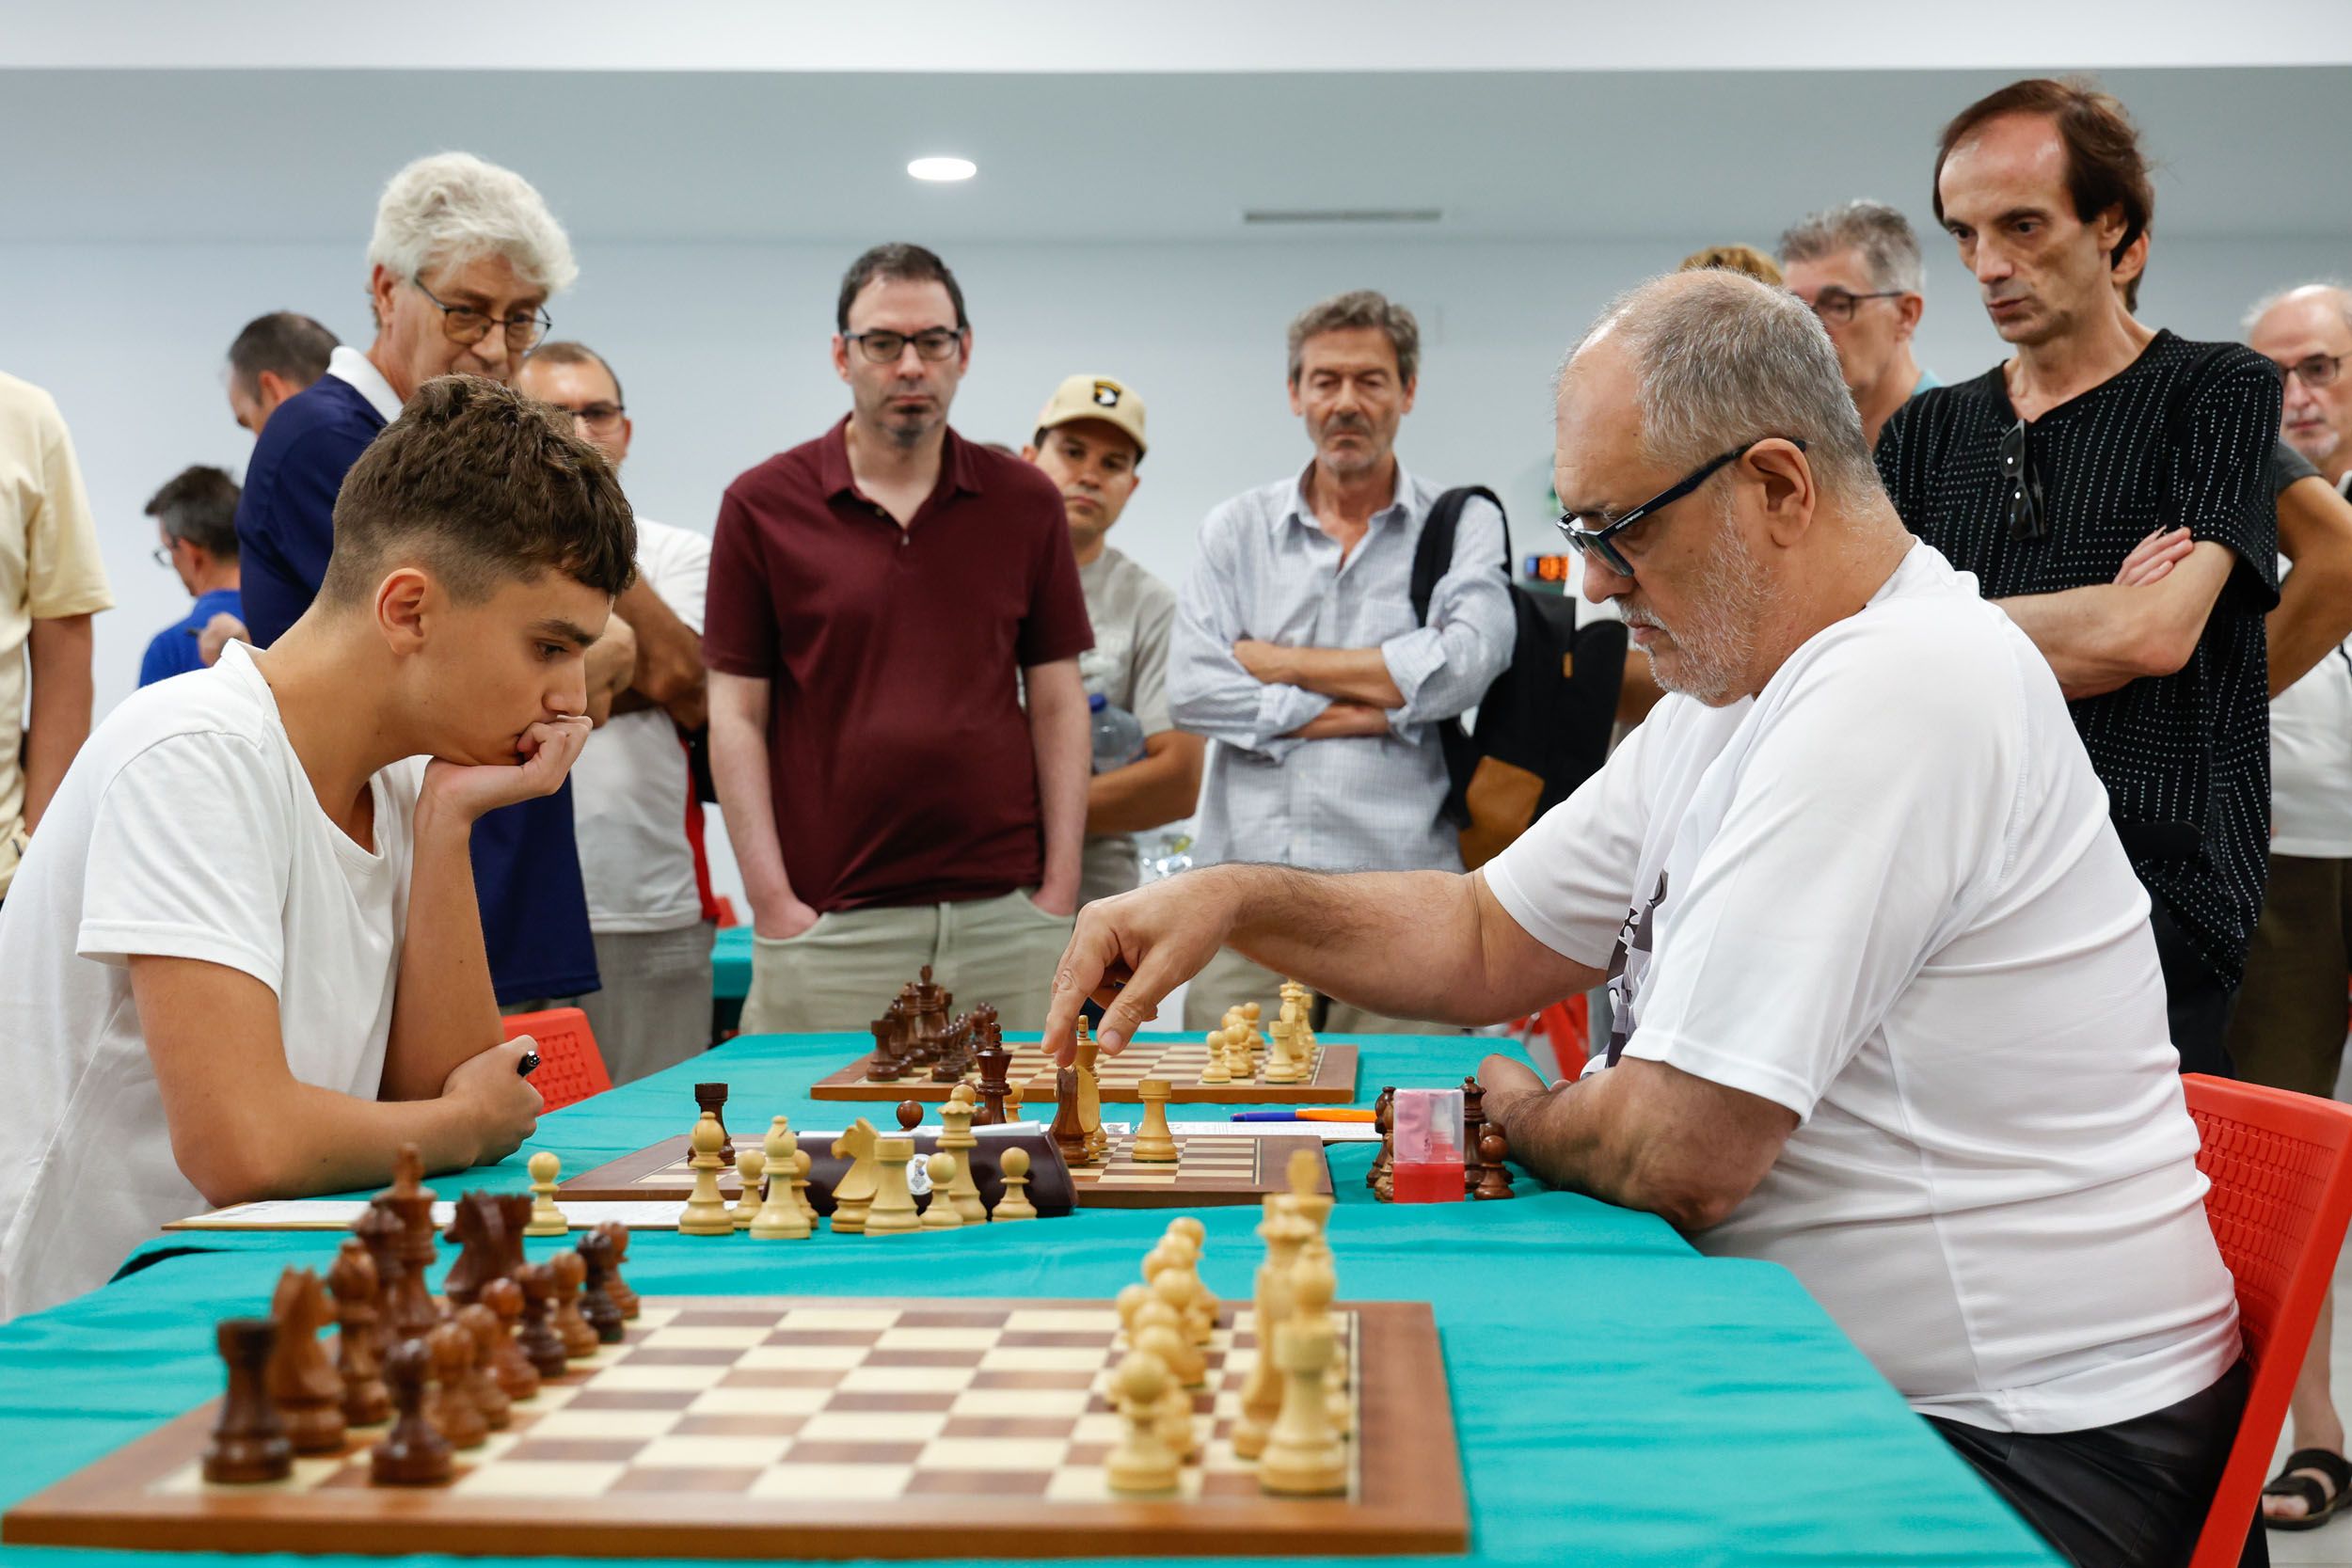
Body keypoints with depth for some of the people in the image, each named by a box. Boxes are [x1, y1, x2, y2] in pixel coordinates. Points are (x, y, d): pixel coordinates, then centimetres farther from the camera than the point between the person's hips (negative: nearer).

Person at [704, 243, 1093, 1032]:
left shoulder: (1025, 501, 7)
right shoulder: (762, 505, 2)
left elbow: (1057, 704, 7)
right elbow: (737, 715, 1)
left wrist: (1061, 888, 0)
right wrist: (771, 900, -6)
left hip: (1004, 916, 2)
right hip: (828, 924, -2)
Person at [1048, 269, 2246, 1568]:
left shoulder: (1893, 697, -25)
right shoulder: (1728, 696, 8)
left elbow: (1681, 1155, -26)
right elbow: (1486, 943, 13)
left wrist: (1518, 1112, -3)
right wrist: (1235, 901, -2)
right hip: (1841, 1372, 8)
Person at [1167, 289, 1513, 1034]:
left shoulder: (1464, 526, 9)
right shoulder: (1237, 530, 13)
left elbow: (1463, 664, -10)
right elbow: (1192, 688, 0)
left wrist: (1281, 663, -1)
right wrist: (1379, 709, -6)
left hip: (1398, 895, -1)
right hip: (1246, 889, 2)